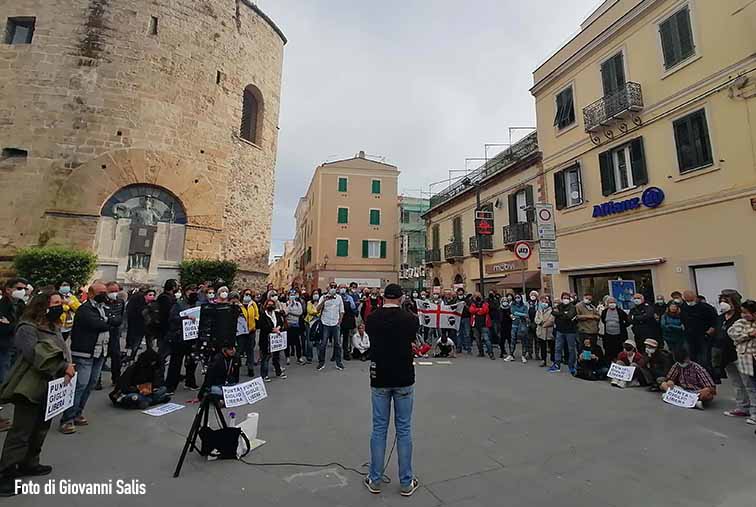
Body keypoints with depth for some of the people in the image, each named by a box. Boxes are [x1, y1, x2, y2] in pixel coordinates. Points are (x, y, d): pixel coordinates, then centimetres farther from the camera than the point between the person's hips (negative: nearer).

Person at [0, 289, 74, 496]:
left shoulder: (54, 328, 10)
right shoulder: (27, 328, -16)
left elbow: (63, 353, 8)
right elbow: (35, 355, -27)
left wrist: (67, 371, -9)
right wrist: (63, 367, -21)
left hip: (49, 389, 8)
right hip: (30, 390, -8)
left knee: (40, 430, 19)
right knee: (20, 434, -1)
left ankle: (29, 464, 34)